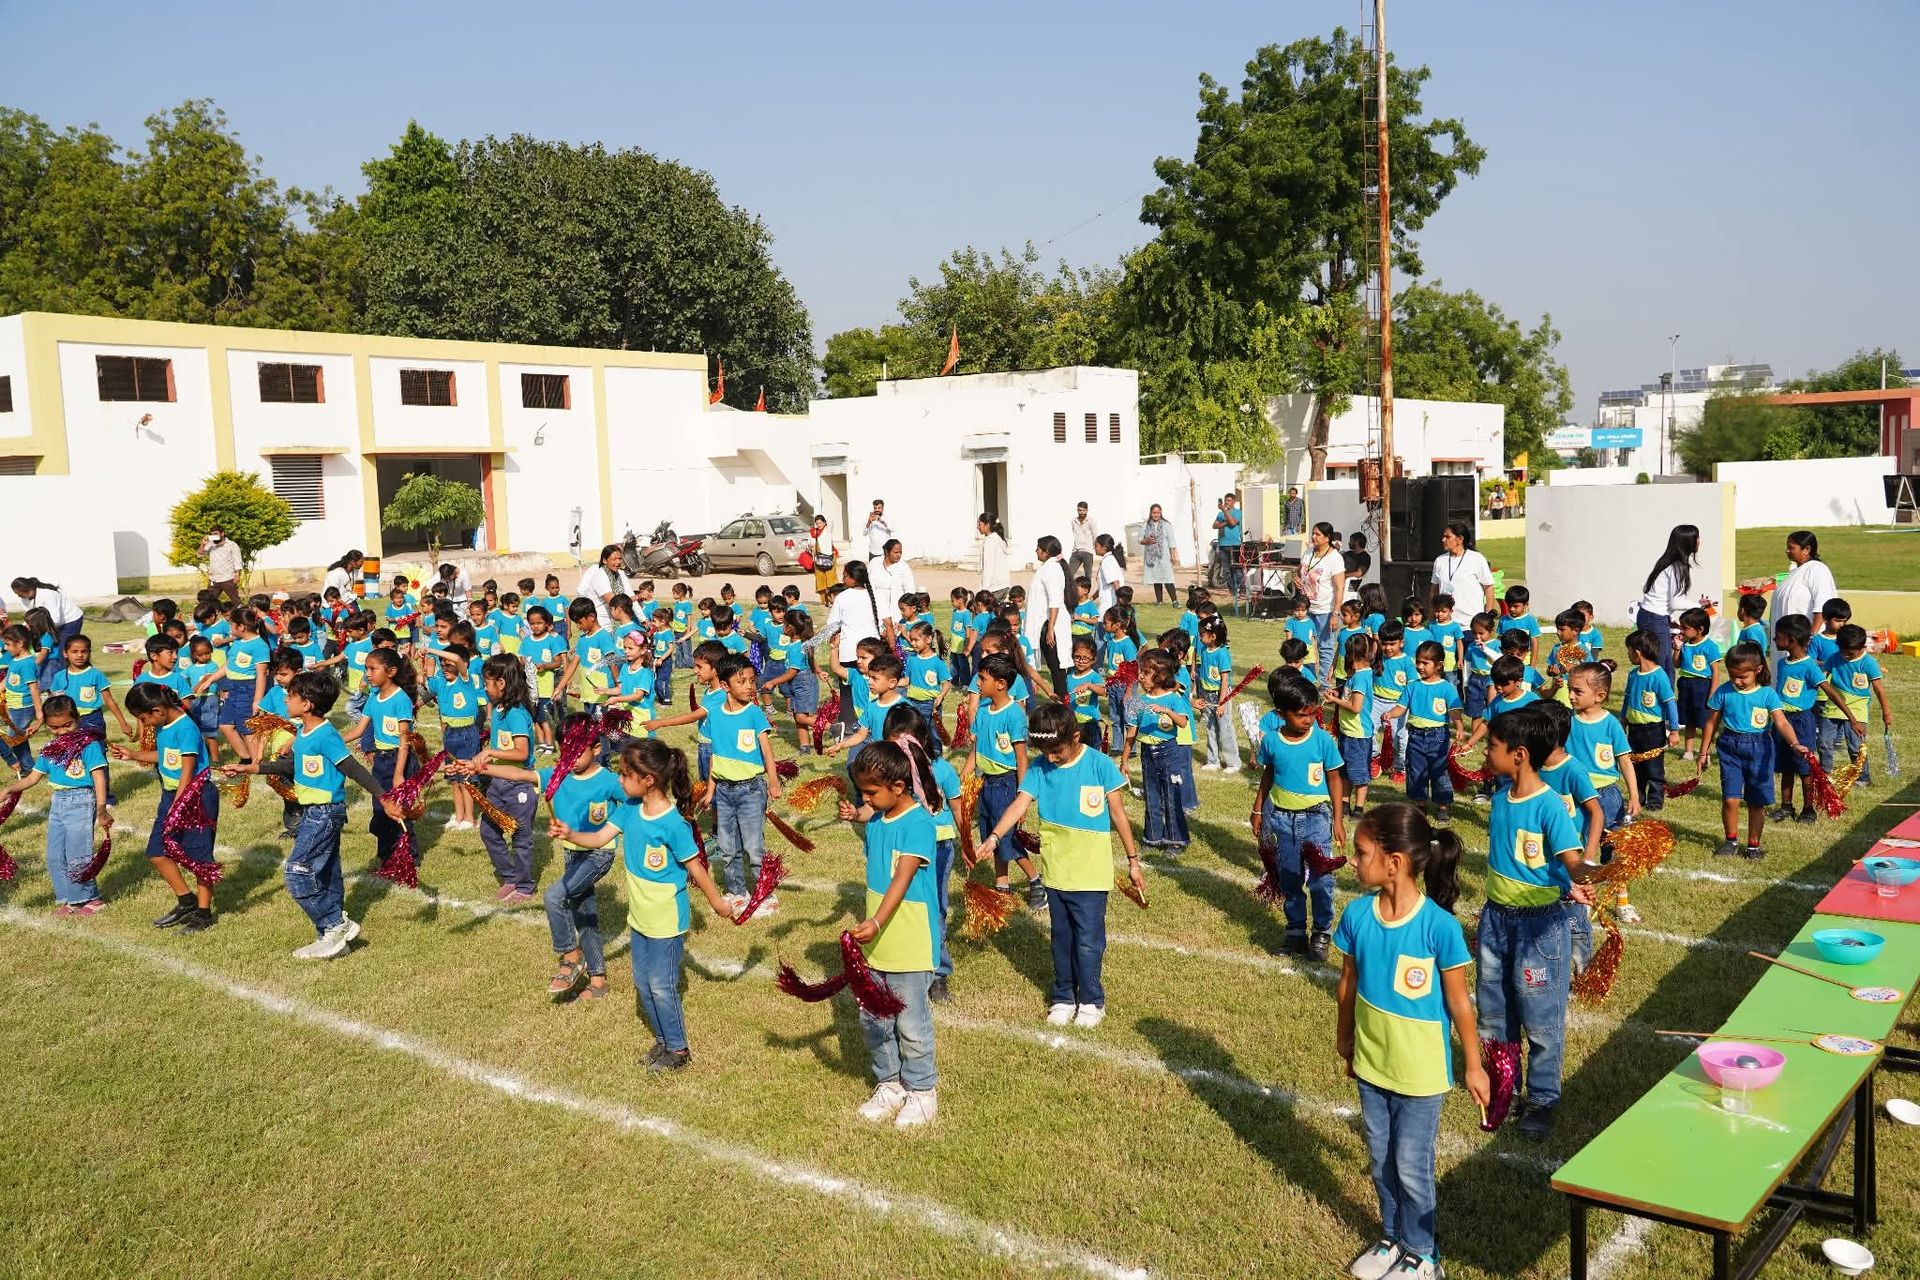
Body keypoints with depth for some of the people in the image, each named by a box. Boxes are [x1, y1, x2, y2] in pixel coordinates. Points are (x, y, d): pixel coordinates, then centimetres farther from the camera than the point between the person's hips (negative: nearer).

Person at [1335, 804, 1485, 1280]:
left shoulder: (1439, 926, -24)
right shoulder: (1357, 914, -11)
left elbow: (1458, 1002, -13)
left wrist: (1474, 1066, -4)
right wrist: (1345, 1037, 14)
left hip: (1420, 1072, -4)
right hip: (1370, 1062, 4)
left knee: (1412, 1167, 10)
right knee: (1381, 1162, 20)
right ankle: (1393, 1239, 42)